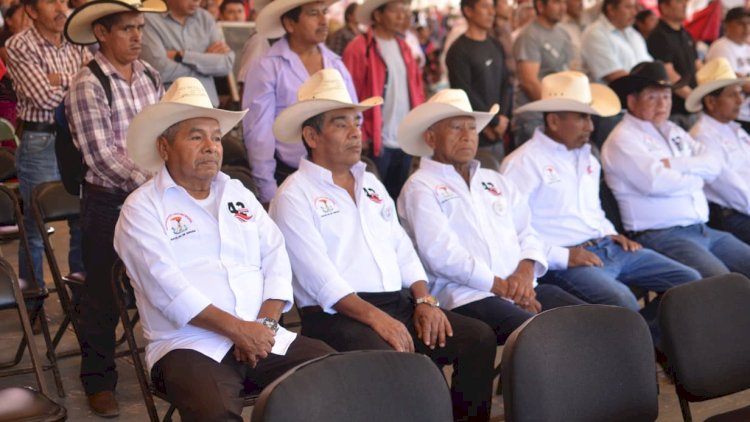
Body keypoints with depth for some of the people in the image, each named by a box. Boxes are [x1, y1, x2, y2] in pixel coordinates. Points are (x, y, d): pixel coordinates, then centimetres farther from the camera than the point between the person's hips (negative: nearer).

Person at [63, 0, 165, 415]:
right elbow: (102, 155, -15)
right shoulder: (87, 85, -11)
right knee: (103, 292, 4)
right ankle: (98, 380, 19)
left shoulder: (149, 75, 7)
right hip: (107, 201, -5)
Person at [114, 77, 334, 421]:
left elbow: (276, 258, 11)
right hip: (190, 346, -5)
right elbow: (166, 285, -11)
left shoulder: (238, 194, 20)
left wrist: (266, 322, -6)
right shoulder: (141, 208, 2)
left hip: (262, 338, 5)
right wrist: (238, 329, -18)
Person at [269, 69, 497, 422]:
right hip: (337, 314, -7)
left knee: (479, 337, -12)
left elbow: (403, 250, 18)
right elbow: (319, 277, -13)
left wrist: (423, 300, 0)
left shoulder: (371, 185, 22)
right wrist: (376, 318, -22)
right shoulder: (294, 196, -1)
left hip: (400, 304, 7)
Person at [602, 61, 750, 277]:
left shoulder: (673, 131, 20)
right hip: (660, 236, -8)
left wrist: (674, 164, -9)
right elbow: (656, 182, -19)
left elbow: (714, 164, 8)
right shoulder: (622, 139, -5)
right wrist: (698, 176, 0)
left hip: (703, 230, 8)